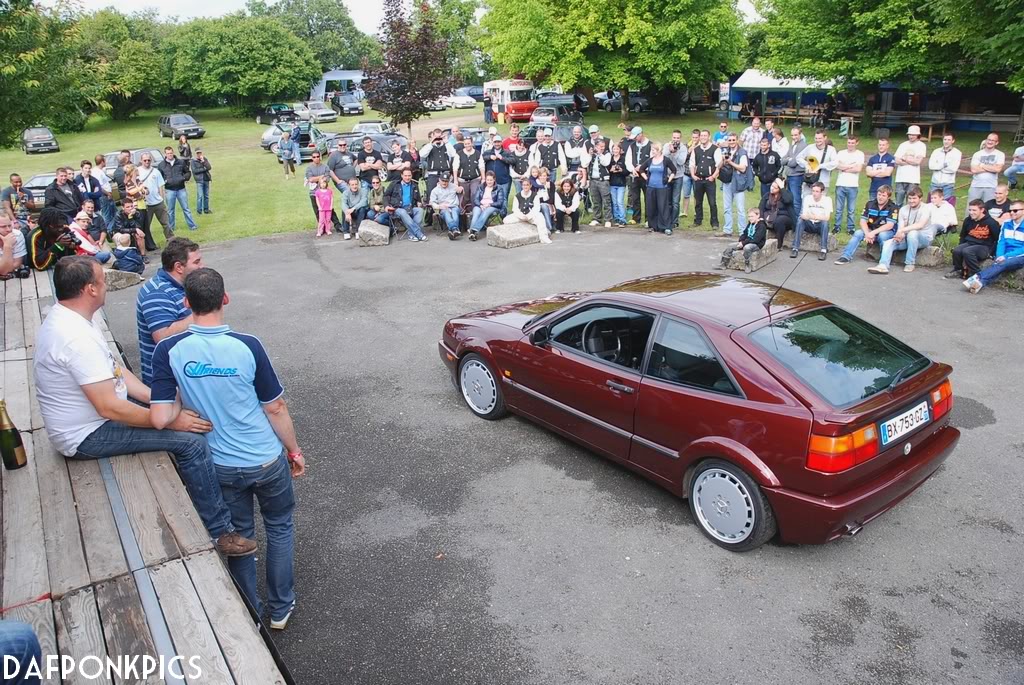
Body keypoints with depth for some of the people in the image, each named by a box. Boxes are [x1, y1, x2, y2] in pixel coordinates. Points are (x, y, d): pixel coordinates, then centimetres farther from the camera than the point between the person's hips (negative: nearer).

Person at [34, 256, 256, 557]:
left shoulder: (65, 318, 3)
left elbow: (114, 370, 7)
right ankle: (221, 532, -10)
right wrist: (169, 420, -22)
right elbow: (109, 408, -31)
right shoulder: (77, 338, -30)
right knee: (192, 440, -19)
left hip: (92, 413, 11)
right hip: (87, 436, -10)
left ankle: (195, 487, 27)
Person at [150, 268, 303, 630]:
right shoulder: (247, 346, -20)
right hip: (267, 461, -2)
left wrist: (182, 402, 3)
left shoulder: (168, 351, -15)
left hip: (221, 467, 2)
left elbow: (160, 419, -18)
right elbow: (276, 408, -12)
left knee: (238, 534, 23)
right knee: (280, 526, 22)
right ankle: (280, 607, 34)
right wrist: (294, 452, 2)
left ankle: (250, 613, 38)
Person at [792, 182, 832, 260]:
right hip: (809, 224, 2)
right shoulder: (807, 198, -6)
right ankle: (795, 248, -29)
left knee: (825, 222, -34)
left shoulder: (827, 199, -12)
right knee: (800, 220, -27)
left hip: (821, 225, -2)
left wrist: (814, 216, -38)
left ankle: (824, 250, -34)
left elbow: (827, 217, -23)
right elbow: (803, 215, -14)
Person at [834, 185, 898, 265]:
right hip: (870, 231, 3)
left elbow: (890, 225, -21)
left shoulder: (893, 207, -13)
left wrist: (873, 233, -31)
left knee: (882, 235, -37)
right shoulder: (870, 204, -2)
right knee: (858, 233, -24)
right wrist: (867, 233, -24)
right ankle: (846, 256, -28)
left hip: (887, 232, -3)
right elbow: (863, 221, -6)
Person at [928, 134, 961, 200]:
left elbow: (953, 168, -13)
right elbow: (931, 165, -7)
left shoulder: (957, 153, 0)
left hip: (948, 184, -2)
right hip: (935, 183, 2)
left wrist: (938, 166, -6)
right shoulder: (936, 151, 7)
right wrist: (944, 165, -11)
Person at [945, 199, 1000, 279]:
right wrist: (961, 246, 11)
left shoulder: (991, 222, -12)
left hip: (984, 246, -5)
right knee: (956, 250, -24)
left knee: (967, 251, -33)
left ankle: (976, 274, -20)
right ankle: (958, 271, -1)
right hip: (969, 243, 5)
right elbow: (963, 236, 21)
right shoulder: (967, 220, 5)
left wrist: (991, 252, -13)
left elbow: (998, 239, -9)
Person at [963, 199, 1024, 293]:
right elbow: (1001, 242, 10)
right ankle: (979, 282, -57)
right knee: (997, 265, -30)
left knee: (1002, 264, -35)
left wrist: (1006, 256, -19)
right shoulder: (1006, 224, 15)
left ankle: (979, 278, -55)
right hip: (1006, 257, 4)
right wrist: (999, 257, -9)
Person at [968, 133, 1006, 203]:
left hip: (991, 187, -1)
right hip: (976, 186, 1)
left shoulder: (1000, 154, 2)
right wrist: (991, 168, -8)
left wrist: (982, 165, -7)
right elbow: (974, 170, -9)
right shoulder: (977, 154, 4)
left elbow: (998, 169, -13)